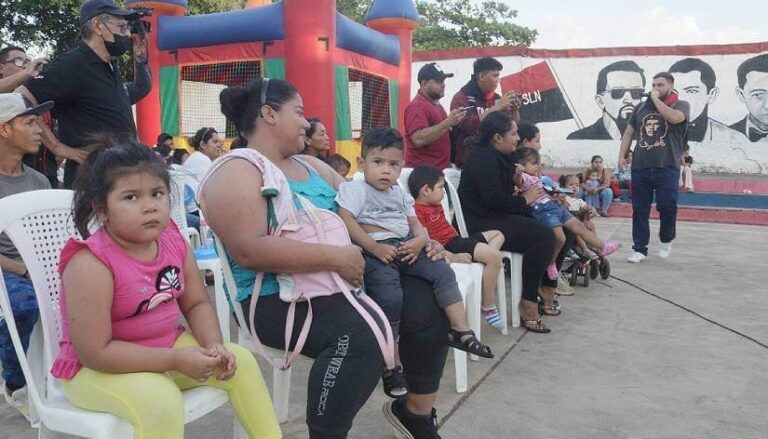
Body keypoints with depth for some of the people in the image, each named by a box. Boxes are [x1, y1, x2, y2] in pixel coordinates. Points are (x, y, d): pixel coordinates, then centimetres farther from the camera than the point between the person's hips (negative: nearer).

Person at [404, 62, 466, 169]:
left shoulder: (436, 104, 16)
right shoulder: (417, 106, -14)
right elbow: (419, 139, -28)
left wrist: (451, 124, 9)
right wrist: (447, 123, -29)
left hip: (441, 168, 9)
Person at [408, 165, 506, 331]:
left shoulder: (436, 207, 18)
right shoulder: (418, 211, -17)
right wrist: (453, 257, -28)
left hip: (457, 240, 12)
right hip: (449, 247, -12)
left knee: (497, 235, 20)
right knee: (495, 256, -23)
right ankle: (488, 307, -11)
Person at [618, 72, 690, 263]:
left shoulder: (680, 105, 4)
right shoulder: (642, 107, 15)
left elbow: (674, 118, -20)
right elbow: (629, 133, 19)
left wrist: (656, 99, -8)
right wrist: (622, 155, 9)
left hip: (667, 167, -3)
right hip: (640, 167, 4)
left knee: (667, 206, -7)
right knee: (639, 209, 4)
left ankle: (666, 240, 20)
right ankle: (640, 249, 12)